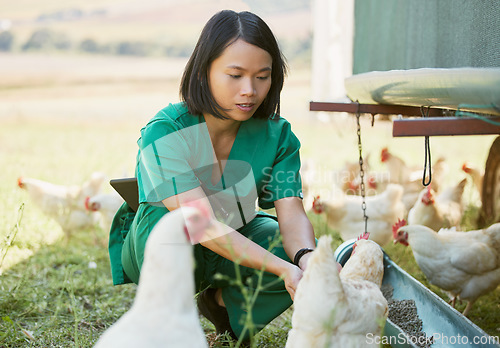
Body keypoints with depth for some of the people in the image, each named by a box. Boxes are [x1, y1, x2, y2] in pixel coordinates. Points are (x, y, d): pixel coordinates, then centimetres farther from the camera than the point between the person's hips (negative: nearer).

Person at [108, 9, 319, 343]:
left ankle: (223, 301, 6)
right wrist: (281, 267, -47)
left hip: (239, 243, 5)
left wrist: (306, 259, -45)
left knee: (302, 257, -22)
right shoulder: (164, 133, -27)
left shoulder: (277, 135, -12)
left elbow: (292, 214, -20)